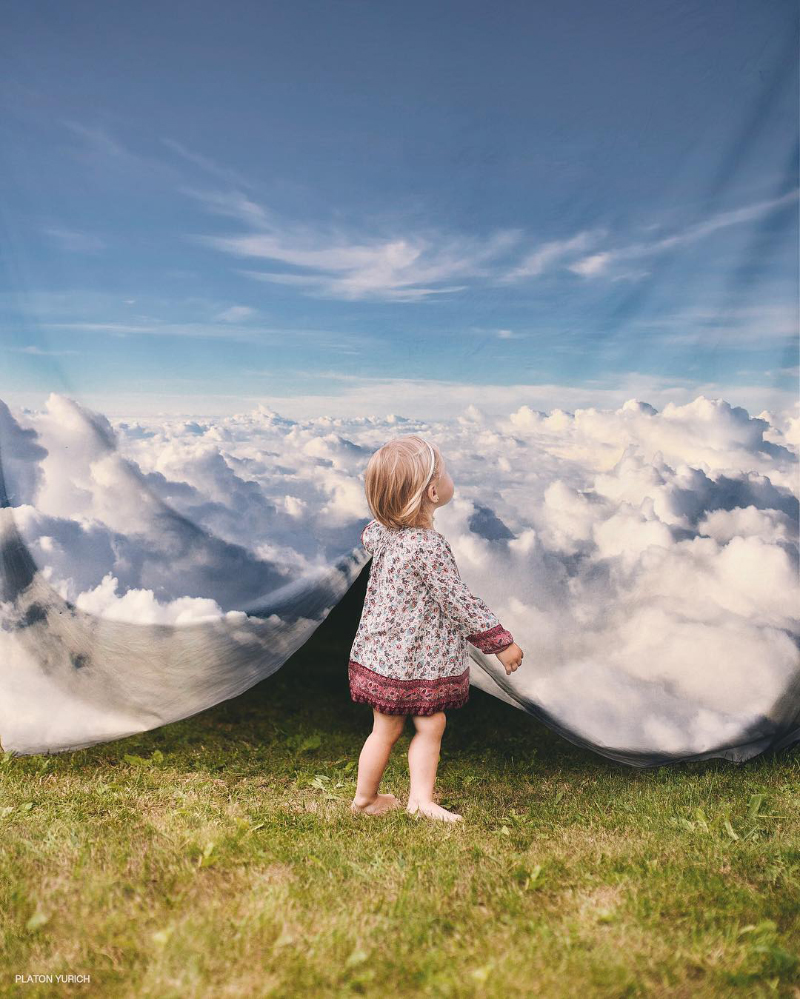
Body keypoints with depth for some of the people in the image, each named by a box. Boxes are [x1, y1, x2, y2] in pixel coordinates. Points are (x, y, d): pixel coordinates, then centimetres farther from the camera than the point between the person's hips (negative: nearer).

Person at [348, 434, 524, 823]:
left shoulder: (381, 531, -3)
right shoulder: (428, 546, -28)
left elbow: (369, 535, 23)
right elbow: (458, 601, -23)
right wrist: (501, 642, -14)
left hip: (384, 654, 8)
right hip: (407, 661, -8)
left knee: (431, 724, 14)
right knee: (387, 730, 11)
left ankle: (420, 797, 20)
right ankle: (365, 798, 29)